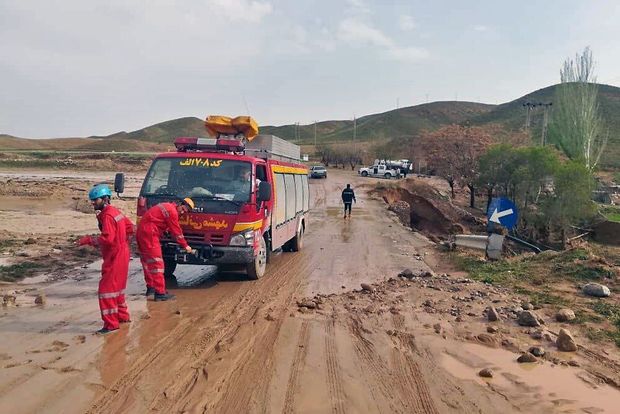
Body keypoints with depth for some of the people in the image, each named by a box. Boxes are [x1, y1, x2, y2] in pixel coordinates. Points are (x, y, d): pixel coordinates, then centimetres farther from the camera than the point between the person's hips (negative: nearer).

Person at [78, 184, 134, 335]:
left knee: (107, 288, -6)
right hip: (121, 253, 10)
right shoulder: (114, 211, 11)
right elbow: (130, 227, 18)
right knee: (117, 287, 21)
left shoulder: (107, 216, -18)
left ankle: (111, 324, -2)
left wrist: (89, 240, -20)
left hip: (115, 257, -10)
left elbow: (107, 238, -27)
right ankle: (123, 316, 33)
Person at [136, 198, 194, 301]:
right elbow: (176, 231, -7)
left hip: (141, 232, 11)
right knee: (156, 263, -9)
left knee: (147, 261, 19)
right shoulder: (172, 211, -12)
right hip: (149, 234, -11)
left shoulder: (166, 206, 18)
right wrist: (185, 246, 3)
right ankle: (160, 293, -9)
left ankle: (150, 287, 31)